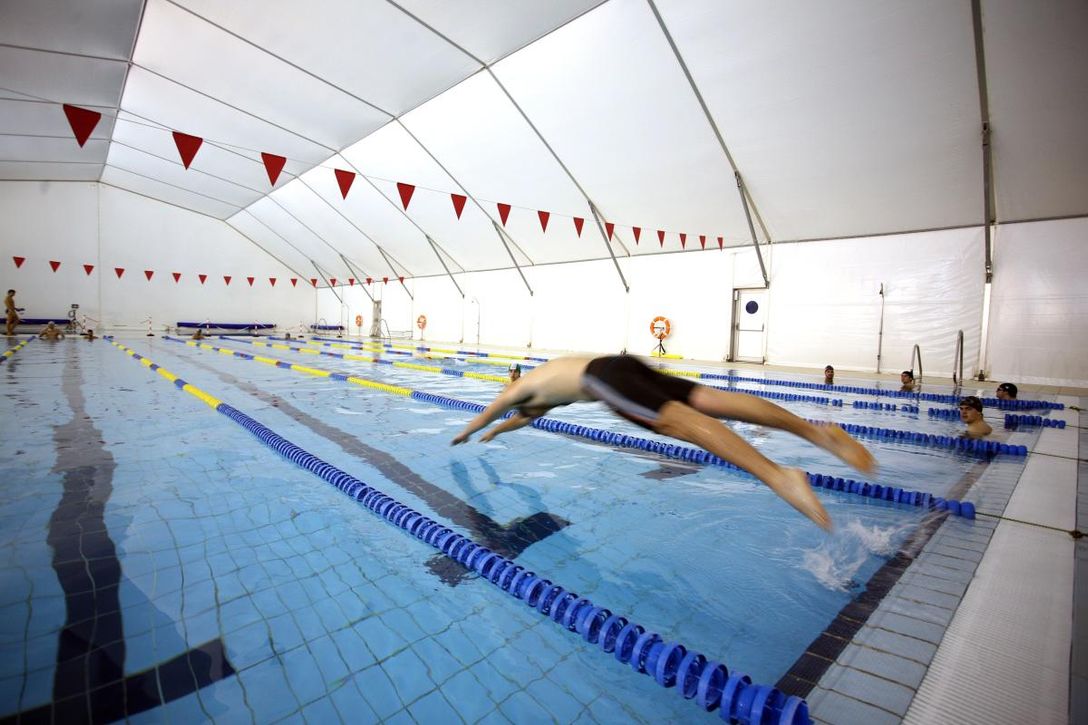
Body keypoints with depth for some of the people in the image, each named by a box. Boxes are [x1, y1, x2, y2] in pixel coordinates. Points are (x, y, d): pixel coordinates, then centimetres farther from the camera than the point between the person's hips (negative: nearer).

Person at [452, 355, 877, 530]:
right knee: (711, 401, -9)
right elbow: (528, 419, 62)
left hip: (604, 376, -7)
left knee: (680, 421, -27)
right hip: (623, 365, 7)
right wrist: (497, 432, 75)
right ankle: (818, 432, -19)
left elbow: (484, 415, 44)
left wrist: (463, 435, 63)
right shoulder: (545, 389, 44)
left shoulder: (517, 390, 26)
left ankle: (778, 477, -43)